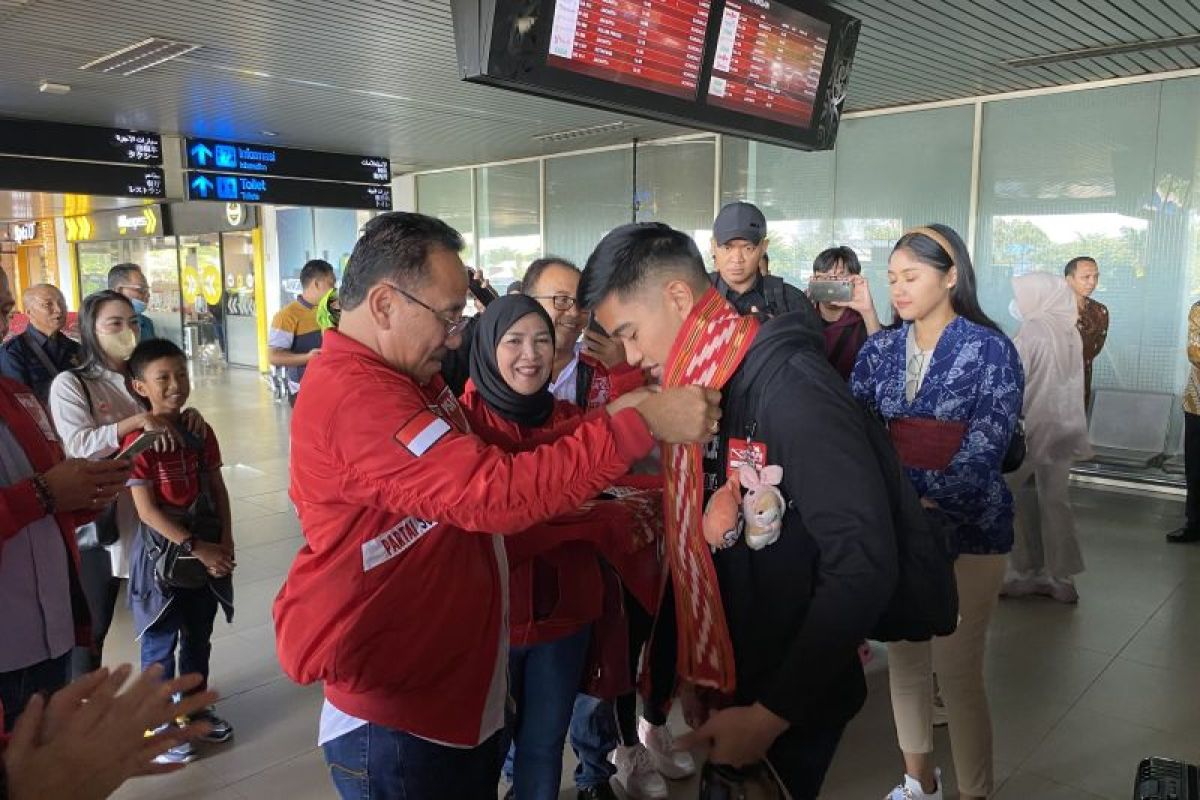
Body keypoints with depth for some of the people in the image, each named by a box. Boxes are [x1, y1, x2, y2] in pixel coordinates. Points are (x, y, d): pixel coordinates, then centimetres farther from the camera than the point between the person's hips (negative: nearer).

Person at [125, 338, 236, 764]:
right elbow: (147, 510, -18)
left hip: (207, 545, 6)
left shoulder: (200, 431, 2)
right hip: (163, 551, -5)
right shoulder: (138, 441, -16)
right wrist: (196, 548, -19)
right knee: (161, 642, 7)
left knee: (199, 636, 18)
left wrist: (225, 541, -5)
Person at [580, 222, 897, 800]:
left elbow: (864, 565, -25)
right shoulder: (693, 388, 0)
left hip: (788, 703, -6)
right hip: (719, 685, 7)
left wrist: (772, 714, -21)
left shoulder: (791, 386, -23)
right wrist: (680, 672, 3)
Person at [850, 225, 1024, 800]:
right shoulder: (880, 350, 5)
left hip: (965, 529, -4)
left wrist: (926, 508, -26)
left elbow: (983, 452, -15)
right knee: (904, 658, 14)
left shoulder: (991, 351, -8)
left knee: (956, 672, -1)